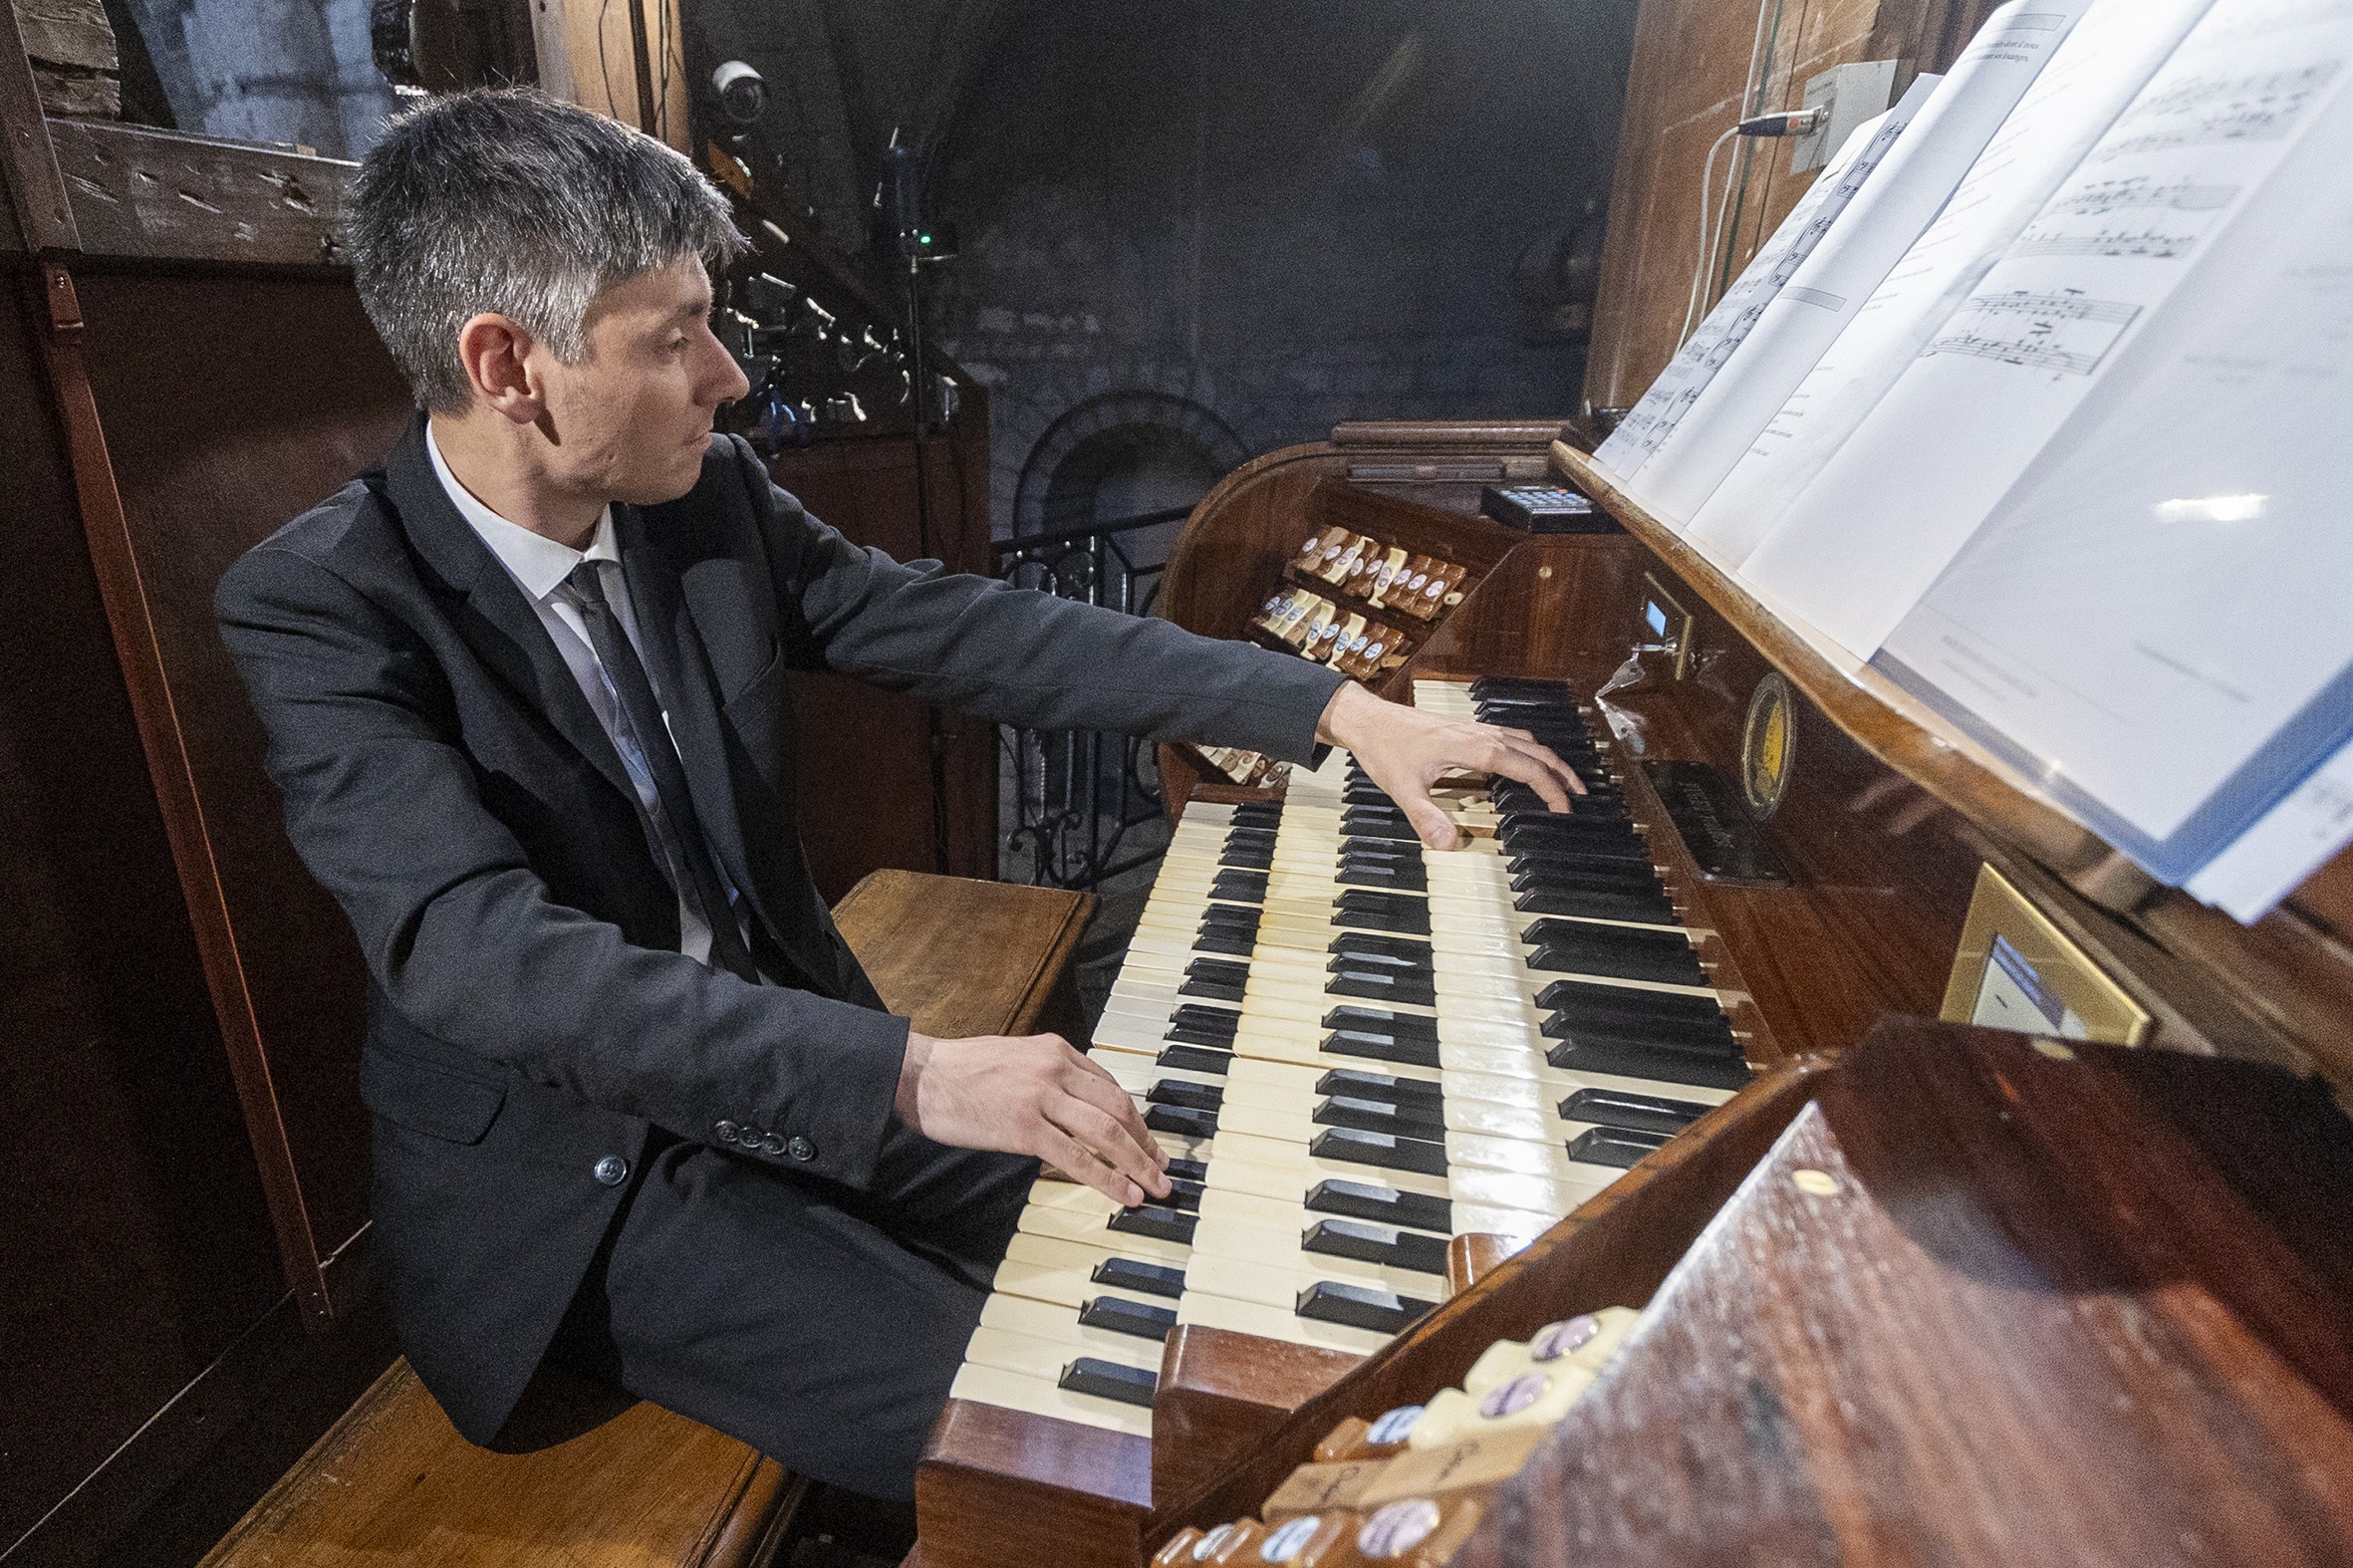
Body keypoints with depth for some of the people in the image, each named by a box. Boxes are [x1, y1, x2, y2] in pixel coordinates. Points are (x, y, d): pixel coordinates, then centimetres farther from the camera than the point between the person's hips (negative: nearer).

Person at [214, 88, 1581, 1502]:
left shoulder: (709, 497, -4)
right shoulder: (320, 608, -18)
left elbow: (969, 630, -6)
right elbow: (476, 948, -31)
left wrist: (1336, 709, -9)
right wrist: (912, 1073, -40)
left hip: (783, 1059, 5)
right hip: (573, 1172, -5)